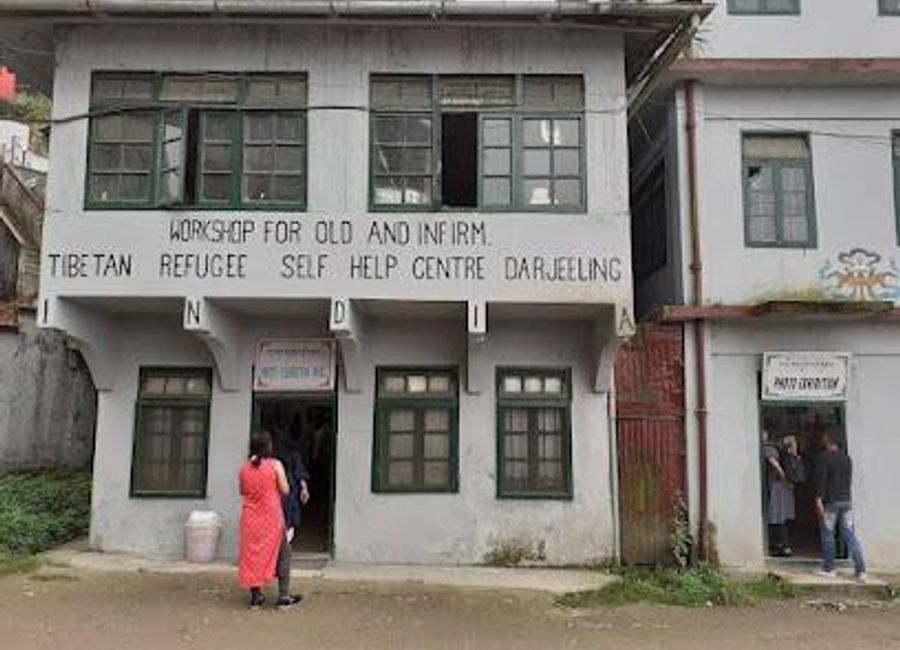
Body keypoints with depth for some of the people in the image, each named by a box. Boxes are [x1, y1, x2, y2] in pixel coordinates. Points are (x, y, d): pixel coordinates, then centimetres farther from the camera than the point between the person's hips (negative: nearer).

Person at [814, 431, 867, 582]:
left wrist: (818, 500, -16)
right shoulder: (846, 457, 10)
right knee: (850, 535, 6)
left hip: (830, 502, -5)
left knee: (827, 535, 5)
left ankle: (829, 569, 12)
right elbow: (849, 480, 19)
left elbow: (821, 479, -16)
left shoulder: (823, 458, -10)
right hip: (846, 501, 5)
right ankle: (861, 571, 0)